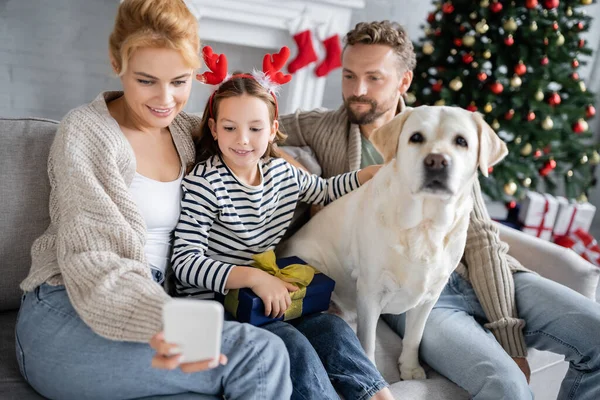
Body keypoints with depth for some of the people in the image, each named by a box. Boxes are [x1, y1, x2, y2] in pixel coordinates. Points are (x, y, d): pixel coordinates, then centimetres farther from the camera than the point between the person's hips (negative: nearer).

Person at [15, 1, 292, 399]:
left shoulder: (186, 130, 8)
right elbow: (94, 264, -18)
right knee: (261, 354, -24)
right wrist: (164, 322, -37)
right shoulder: (85, 132, -9)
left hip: (152, 305, 5)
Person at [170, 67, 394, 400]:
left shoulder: (283, 173, 3)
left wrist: (374, 172, 11)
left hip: (270, 295, 6)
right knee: (293, 344, -22)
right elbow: (186, 263, -22)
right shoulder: (205, 184, -17)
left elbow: (325, 191, 23)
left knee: (334, 327, -10)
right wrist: (253, 276, -31)